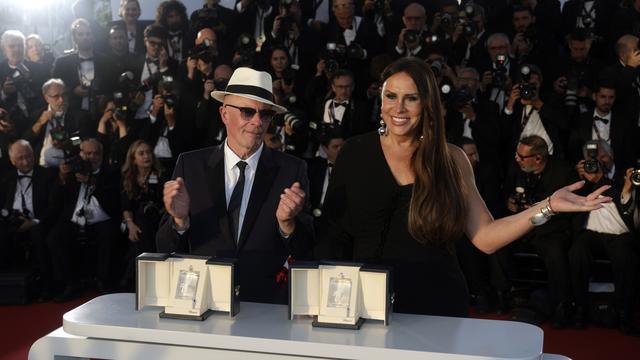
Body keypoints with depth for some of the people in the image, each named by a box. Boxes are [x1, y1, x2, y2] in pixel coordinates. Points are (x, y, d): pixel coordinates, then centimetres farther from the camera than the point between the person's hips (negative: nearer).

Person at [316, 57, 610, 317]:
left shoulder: (451, 159, 1)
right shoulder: (355, 152, -1)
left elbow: (484, 238, -3)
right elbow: (334, 232, -3)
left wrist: (547, 206, -12)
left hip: (437, 304, 1)